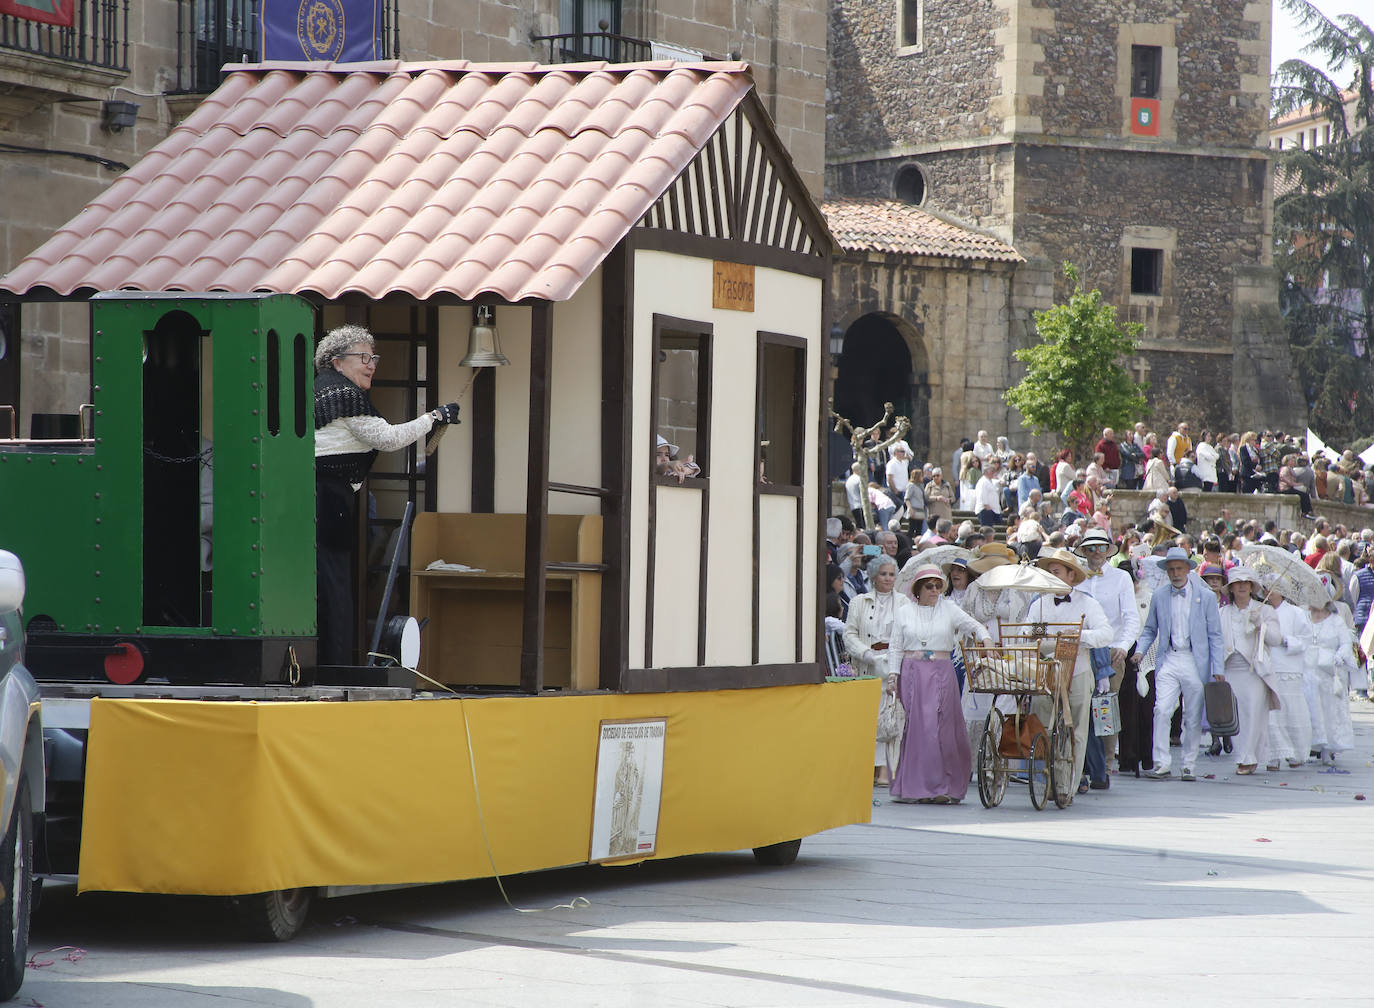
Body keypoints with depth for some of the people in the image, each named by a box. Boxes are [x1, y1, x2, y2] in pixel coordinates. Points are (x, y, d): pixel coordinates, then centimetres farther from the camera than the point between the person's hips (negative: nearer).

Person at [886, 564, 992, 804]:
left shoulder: (949, 609, 9)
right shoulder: (904, 613, 11)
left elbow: (973, 625, 3)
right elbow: (896, 648, 10)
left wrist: (986, 639, -17)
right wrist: (893, 674, -1)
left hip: (941, 674, 0)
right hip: (912, 673, 0)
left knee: (942, 728, -6)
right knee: (916, 728, -4)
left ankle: (943, 788, -2)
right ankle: (915, 786, 0)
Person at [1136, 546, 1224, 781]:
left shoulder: (1205, 596, 3)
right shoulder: (1159, 596, 8)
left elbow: (1214, 636, 4)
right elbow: (1150, 630, 17)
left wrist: (1217, 671, -3)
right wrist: (1139, 652, -2)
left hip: (1195, 662, -1)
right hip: (1168, 660, 1)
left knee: (1193, 718, 2)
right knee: (1162, 711, -13)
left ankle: (1188, 766, 13)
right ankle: (1162, 764, -9)